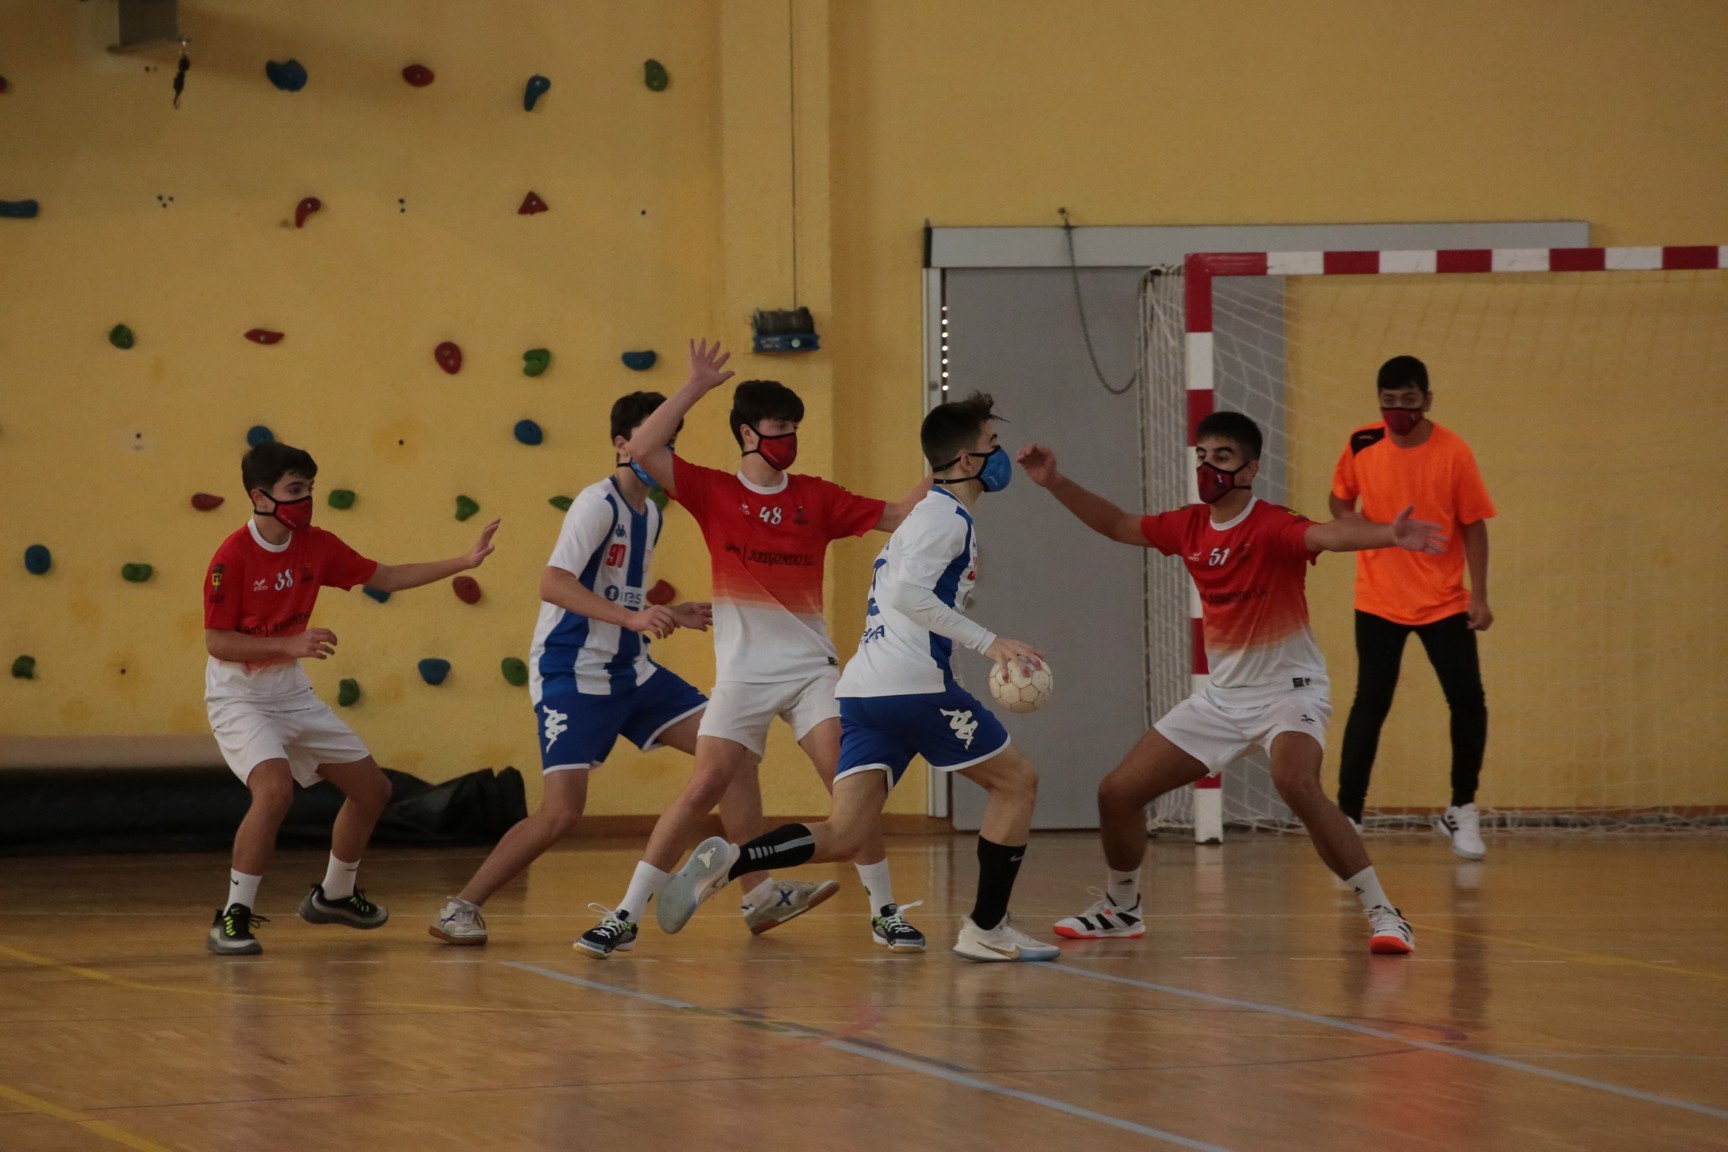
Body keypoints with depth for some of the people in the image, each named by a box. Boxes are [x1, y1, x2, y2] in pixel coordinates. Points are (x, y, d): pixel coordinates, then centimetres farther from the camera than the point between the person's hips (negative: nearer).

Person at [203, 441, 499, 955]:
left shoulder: (315, 546, -1)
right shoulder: (233, 557, -20)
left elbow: (385, 578, 8)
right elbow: (216, 642, -19)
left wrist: (465, 561, 2)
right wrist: (290, 644, -27)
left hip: (293, 696, 8)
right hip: (238, 698, -8)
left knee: (371, 788, 12)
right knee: (275, 787, -32)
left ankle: (333, 895, 34)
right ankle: (232, 918, -24)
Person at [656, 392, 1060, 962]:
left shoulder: (925, 514, 25)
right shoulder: (947, 517, -6)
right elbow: (909, 592, -21)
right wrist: (988, 642, -20)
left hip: (863, 690, 9)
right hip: (913, 686, -9)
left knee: (844, 835, -1)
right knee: (1016, 782, 6)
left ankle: (728, 862, -20)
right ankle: (986, 929, 7)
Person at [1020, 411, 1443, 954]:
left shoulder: (1271, 527, -20)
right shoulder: (1188, 528, 1)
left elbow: (1327, 535, -40)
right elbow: (1117, 524, 17)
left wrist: (1388, 536, -60)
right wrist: (1055, 482, 9)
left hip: (1287, 690, -7)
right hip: (1222, 695, 7)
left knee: (1296, 783, -36)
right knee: (1117, 792, 6)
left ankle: (1382, 914, -28)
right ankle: (1120, 908, 32)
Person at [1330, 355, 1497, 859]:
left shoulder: (1453, 452, -10)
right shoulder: (1362, 445, -5)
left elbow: (1473, 526, -3)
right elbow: (1340, 499, 12)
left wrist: (1479, 597, -7)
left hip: (1444, 603, 0)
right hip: (1378, 603, 0)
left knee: (1468, 703, -1)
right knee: (1370, 705, -7)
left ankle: (1462, 812, 18)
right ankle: (1346, 818, -3)